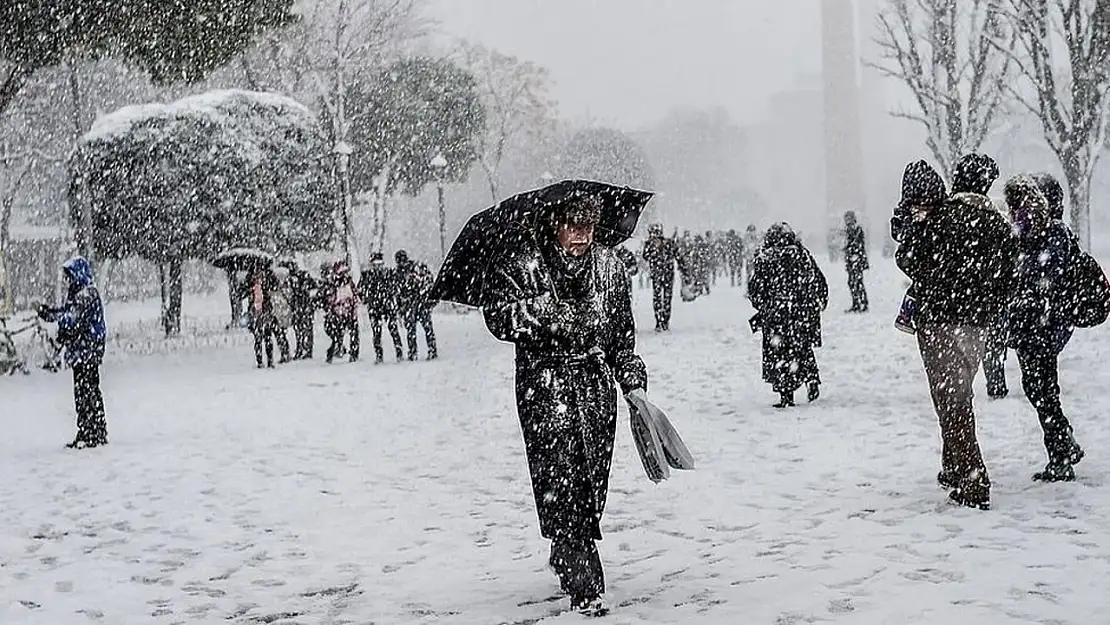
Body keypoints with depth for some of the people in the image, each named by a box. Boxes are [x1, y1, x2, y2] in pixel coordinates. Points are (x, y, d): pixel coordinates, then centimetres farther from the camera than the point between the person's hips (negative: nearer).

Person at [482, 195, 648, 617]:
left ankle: (565, 558, 30)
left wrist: (633, 382, 11)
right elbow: (497, 316, -15)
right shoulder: (523, 267, -4)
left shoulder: (611, 268, 9)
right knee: (561, 477, -12)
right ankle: (584, 587, -10)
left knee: (592, 481, 7)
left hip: (597, 387, 4)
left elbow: (623, 333, 16)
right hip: (545, 384, -4)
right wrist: (544, 312, -27)